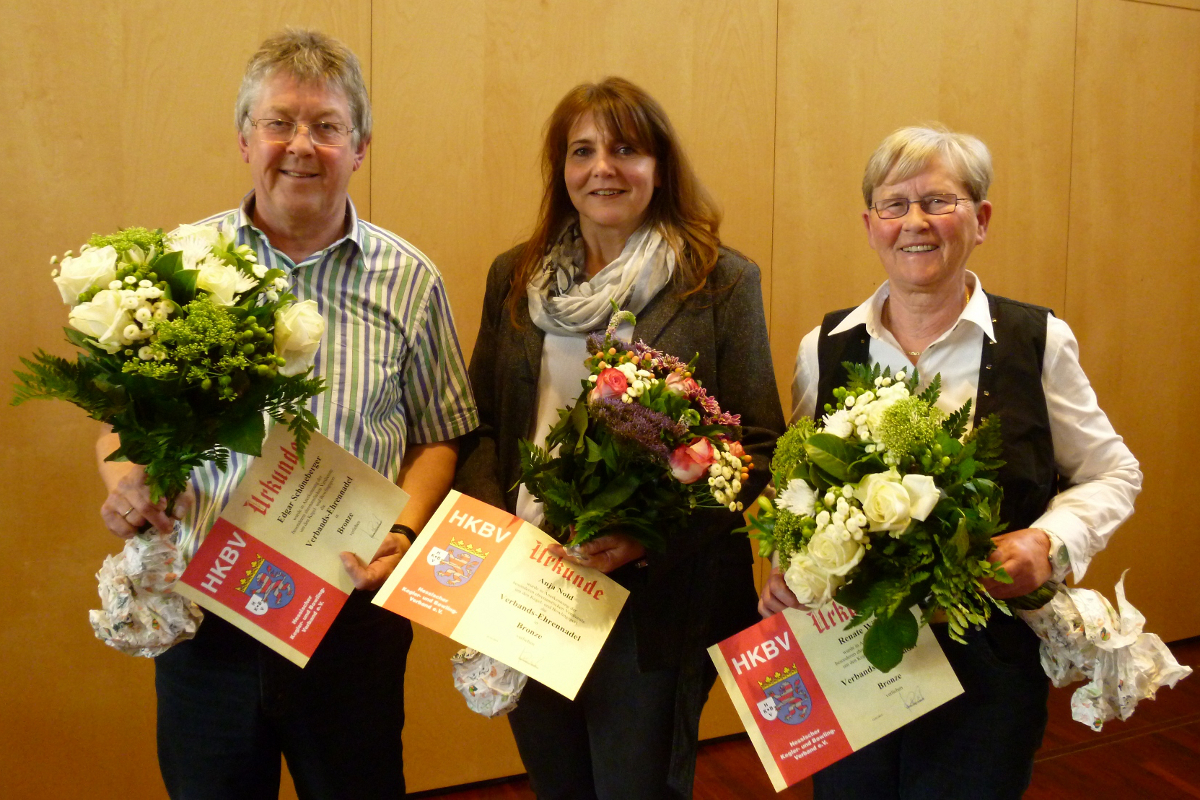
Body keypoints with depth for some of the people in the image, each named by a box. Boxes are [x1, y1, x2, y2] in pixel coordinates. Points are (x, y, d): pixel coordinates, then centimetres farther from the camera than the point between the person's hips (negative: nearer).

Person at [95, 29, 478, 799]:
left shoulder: (409, 280, 0)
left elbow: (438, 437, 5)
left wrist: (404, 532, -11)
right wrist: (124, 481, -13)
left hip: (351, 616, 0)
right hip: (203, 615, 1)